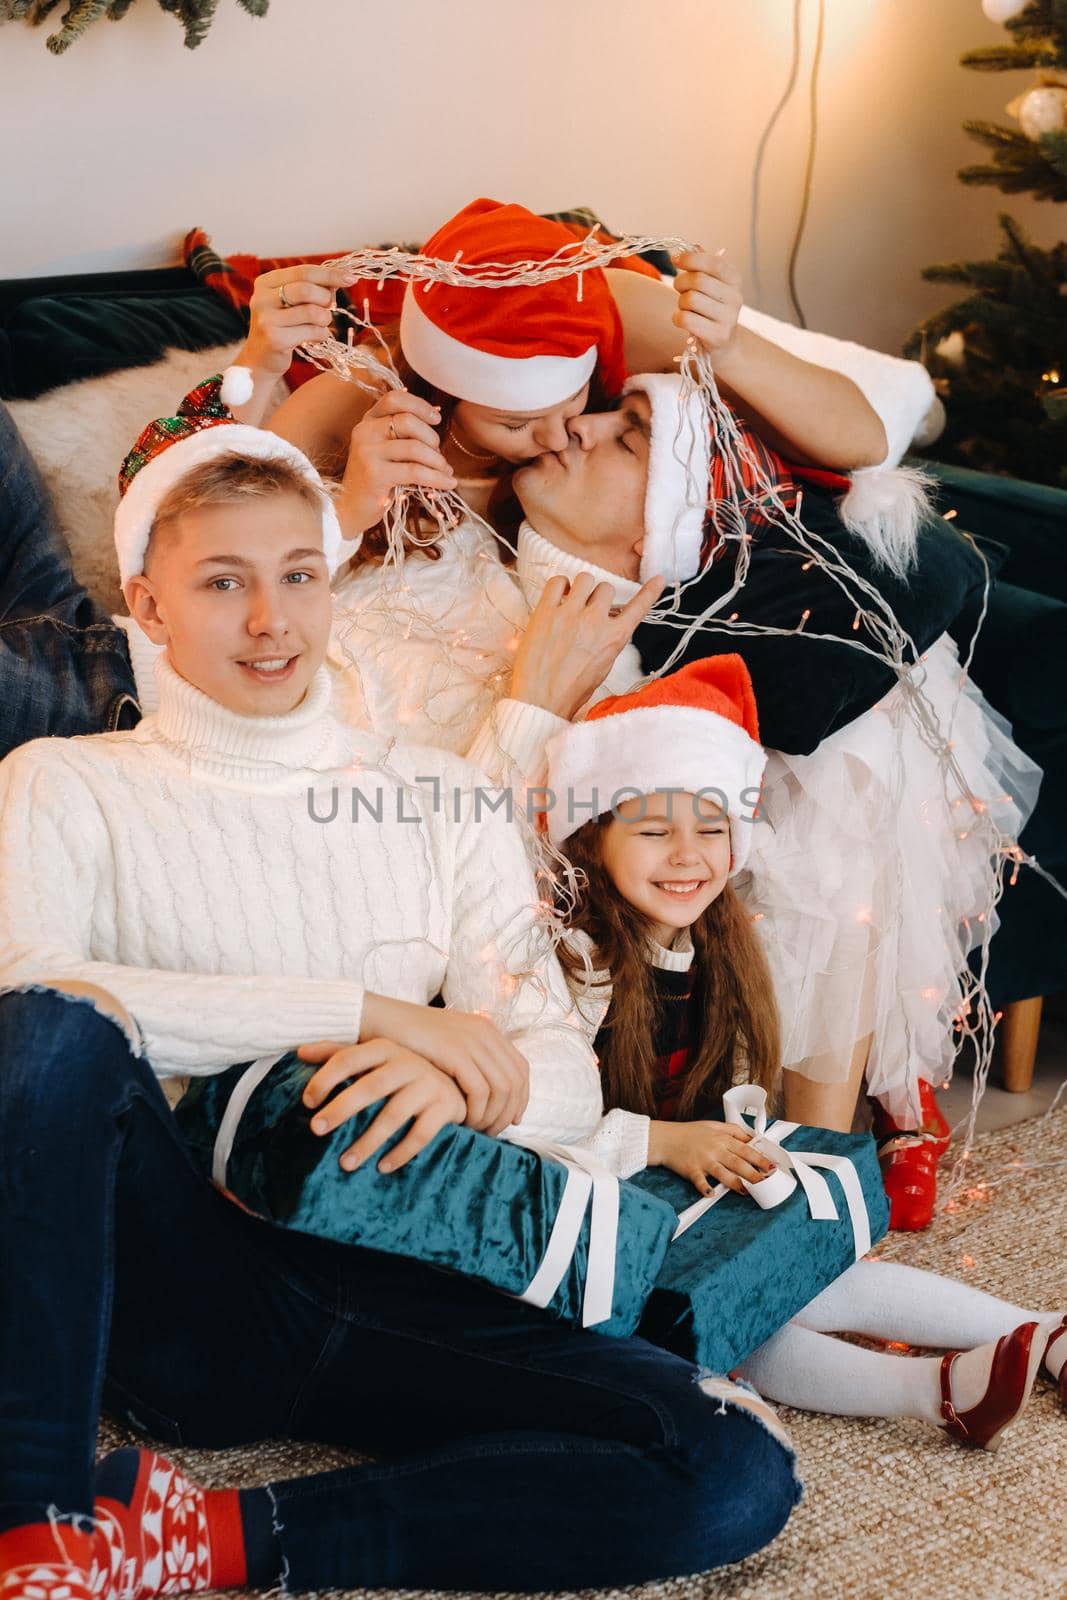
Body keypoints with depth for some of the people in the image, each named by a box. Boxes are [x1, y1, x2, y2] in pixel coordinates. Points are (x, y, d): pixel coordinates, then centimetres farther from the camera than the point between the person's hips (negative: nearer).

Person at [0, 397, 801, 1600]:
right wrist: (367, 1012, -16)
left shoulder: (440, 803, 16)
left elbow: (566, 1084, 7)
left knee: (739, 1473, -21)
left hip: (383, 1291, 3)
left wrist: (456, 1078, -18)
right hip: (165, 1283, -3)